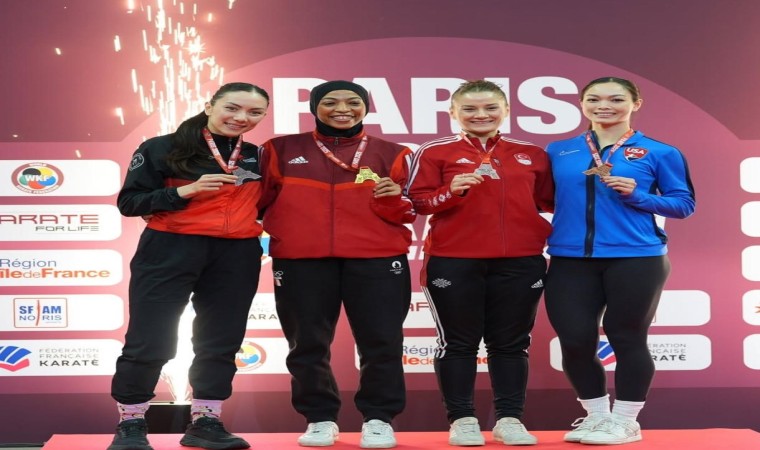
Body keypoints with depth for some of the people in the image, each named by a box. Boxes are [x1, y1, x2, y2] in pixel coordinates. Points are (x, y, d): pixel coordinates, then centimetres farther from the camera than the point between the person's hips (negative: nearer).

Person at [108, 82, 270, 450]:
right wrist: (185, 191, -19)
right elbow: (129, 203, -7)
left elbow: (262, 204, 24)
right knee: (149, 340, -2)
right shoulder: (161, 149, -3)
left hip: (237, 256, 4)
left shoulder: (257, 157, 11)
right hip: (171, 251, -4)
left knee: (221, 341, 7)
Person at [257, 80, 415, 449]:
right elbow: (260, 199, 11)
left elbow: (407, 213, 8)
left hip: (376, 258, 0)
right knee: (307, 344, 4)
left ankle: (379, 419, 11)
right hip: (300, 259, 0)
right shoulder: (281, 150, 10)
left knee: (380, 342, -1)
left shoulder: (392, 154, 10)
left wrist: (394, 200, -10)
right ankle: (319, 419, 17)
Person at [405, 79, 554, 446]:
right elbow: (416, 202, -4)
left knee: (512, 342, 7)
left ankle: (510, 419, 14)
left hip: (520, 261, 2)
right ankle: (462, 420, 12)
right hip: (453, 261, -2)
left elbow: (549, 200, 17)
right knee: (458, 342, 4)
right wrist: (451, 191, -19)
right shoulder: (435, 152, 1)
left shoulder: (533, 154, 9)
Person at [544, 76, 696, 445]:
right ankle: (596, 416, 22)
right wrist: (546, 235, -2)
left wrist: (637, 195, -13)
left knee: (627, 339, 3)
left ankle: (625, 422, 16)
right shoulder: (558, 151, 9)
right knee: (575, 341, 4)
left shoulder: (660, 153, 1)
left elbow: (684, 204, 1)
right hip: (570, 260, 3)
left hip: (636, 259, -3)